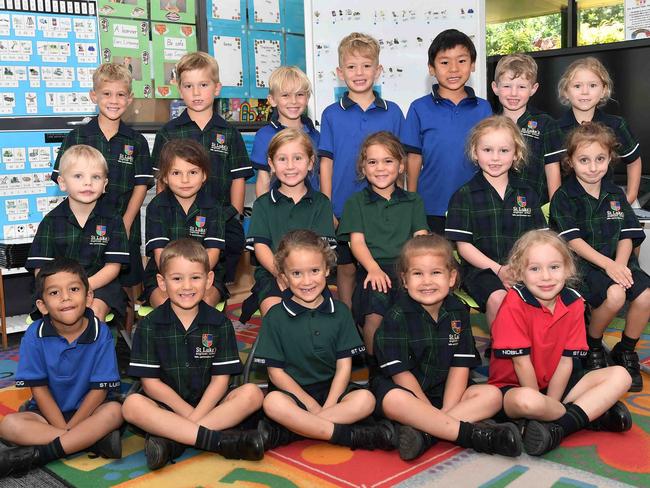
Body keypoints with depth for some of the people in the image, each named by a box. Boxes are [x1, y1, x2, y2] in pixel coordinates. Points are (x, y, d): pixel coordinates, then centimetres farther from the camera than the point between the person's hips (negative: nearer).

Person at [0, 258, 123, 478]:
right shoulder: (35, 335, -12)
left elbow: (100, 388, -11)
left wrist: (70, 428, -17)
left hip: (88, 410, -1)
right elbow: (39, 388, -9)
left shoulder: (100, 333, -15)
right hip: (47, 412, 1)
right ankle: (94, 440, -27)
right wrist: (65, 431, -16)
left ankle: (36, 455, -28)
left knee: (114, 411, -29)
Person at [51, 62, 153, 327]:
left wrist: (125, 224, -10)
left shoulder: (136, 141, 4)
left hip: (125, 227, 1)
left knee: (126, 286, 8)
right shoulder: (77, 136, 2)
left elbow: (141, 186, 1)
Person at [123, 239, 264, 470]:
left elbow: (220, 379, -2)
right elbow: (150, 382, -5)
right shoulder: (149, 326, -1)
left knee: (252, 393, -23)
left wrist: (196, 415, -17)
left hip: (209, 403, 1)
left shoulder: (219, 323, 1)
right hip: (166, 406, -1)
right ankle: (220, 440, -34)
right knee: (132, 405, -31)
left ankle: (171, 438, -30)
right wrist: (188, 413, -14)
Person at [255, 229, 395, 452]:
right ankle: (354, 436, -28)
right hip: (292, 392, -2)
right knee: (273, 402, -34)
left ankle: (282, 433, -28)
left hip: (331, 390, 3)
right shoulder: (275, 317, -2)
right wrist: (312, 406, -12)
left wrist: (328, 406, -14)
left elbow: (344, 366, 1)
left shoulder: (340, 312, 4)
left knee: (365, 399, -26)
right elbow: (276, 372, -4)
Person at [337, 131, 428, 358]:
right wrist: (374, 269, -17)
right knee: (375, 314, -32)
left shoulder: (413, 202, 22)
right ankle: (375, 368, -11)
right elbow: (357, 241, 3)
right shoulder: (356, 203, 16)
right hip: (373, 269, -2)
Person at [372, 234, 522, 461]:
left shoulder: (458, 312, 1)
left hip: (445, 393, 5)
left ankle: (425, 433, -32)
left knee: (492, 395, -17)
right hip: (408, 392, -4)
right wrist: (434, 412, -17)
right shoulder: (396, 318, -11)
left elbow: (460, 366, -3)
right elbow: (401, 373, -13)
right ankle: (474, 434, -32)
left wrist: (444, 415, -14)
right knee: (394, 400, -37)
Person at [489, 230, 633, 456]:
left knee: (620, 376, -7)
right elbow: (521, 362, -17)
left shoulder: (573, 303, -4)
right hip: (513, 386, -6)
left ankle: (559, 428, -21)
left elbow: (566, 361, -6)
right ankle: (595, 415, -13)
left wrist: (550, 406, -14)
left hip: (554, 384, 6)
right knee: (527, 401, -40)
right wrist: (542, 404, -14)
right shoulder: (515, 303, -18)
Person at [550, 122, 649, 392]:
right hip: (582, 266, -5)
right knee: (615, 294, -32)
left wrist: (620, 264, -13)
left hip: (618, 263, 5)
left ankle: (626, 351, 4)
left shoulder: (616, 195, 14)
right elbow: (573, 241, -11)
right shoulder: (563, 197, -2)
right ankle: (592, 347, -2)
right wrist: (607, 264, -23)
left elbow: (627, 236, 8)